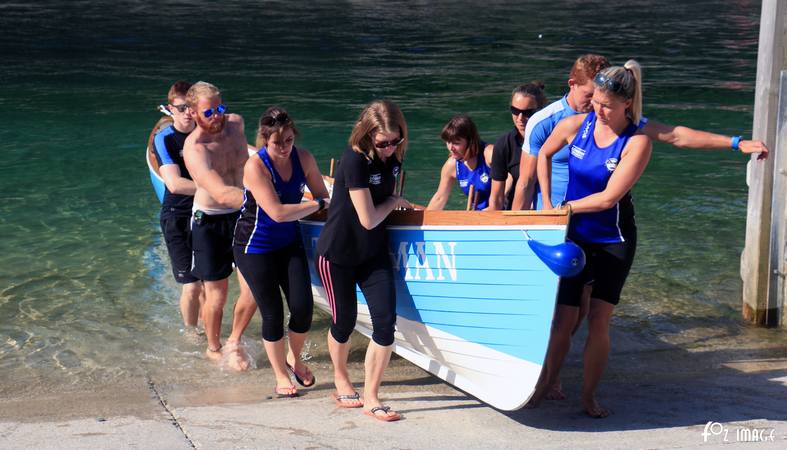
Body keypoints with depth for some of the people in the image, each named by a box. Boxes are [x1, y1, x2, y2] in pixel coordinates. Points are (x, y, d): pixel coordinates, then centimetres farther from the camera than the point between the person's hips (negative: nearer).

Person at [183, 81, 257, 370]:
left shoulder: (236, 123, -5)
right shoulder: (194, 149, -25)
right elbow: (222, 194, -40)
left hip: (242, 216, 5)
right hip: (210, 222, -5)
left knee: (253, 291, -1)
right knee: (216, 295, 6)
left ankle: (234, 343, 24)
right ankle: (213, 348, 31)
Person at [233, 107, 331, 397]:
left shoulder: (303, 158, -7)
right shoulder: (255, 166, -23)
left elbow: (323, 196, 4)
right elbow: (277, 213, -30)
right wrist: (317, 205, -23)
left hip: (289, 243, 4)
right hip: (255, 249, -4)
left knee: (303, 306, -4)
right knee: (273, 313, 0)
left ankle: (294, 360, 25)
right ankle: (281, 376, 20)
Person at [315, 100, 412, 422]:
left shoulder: (393, 156, -2)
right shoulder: (355, 161, -24)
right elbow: (368, 219, -23)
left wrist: (397, 205, 4)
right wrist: (394, 201, -8)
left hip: (374, 253, 6)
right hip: (337, 254, -5)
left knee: (386, 320, -7)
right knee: (344, 322, 10)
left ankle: (370, 398, 4)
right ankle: (340, 378, 39)